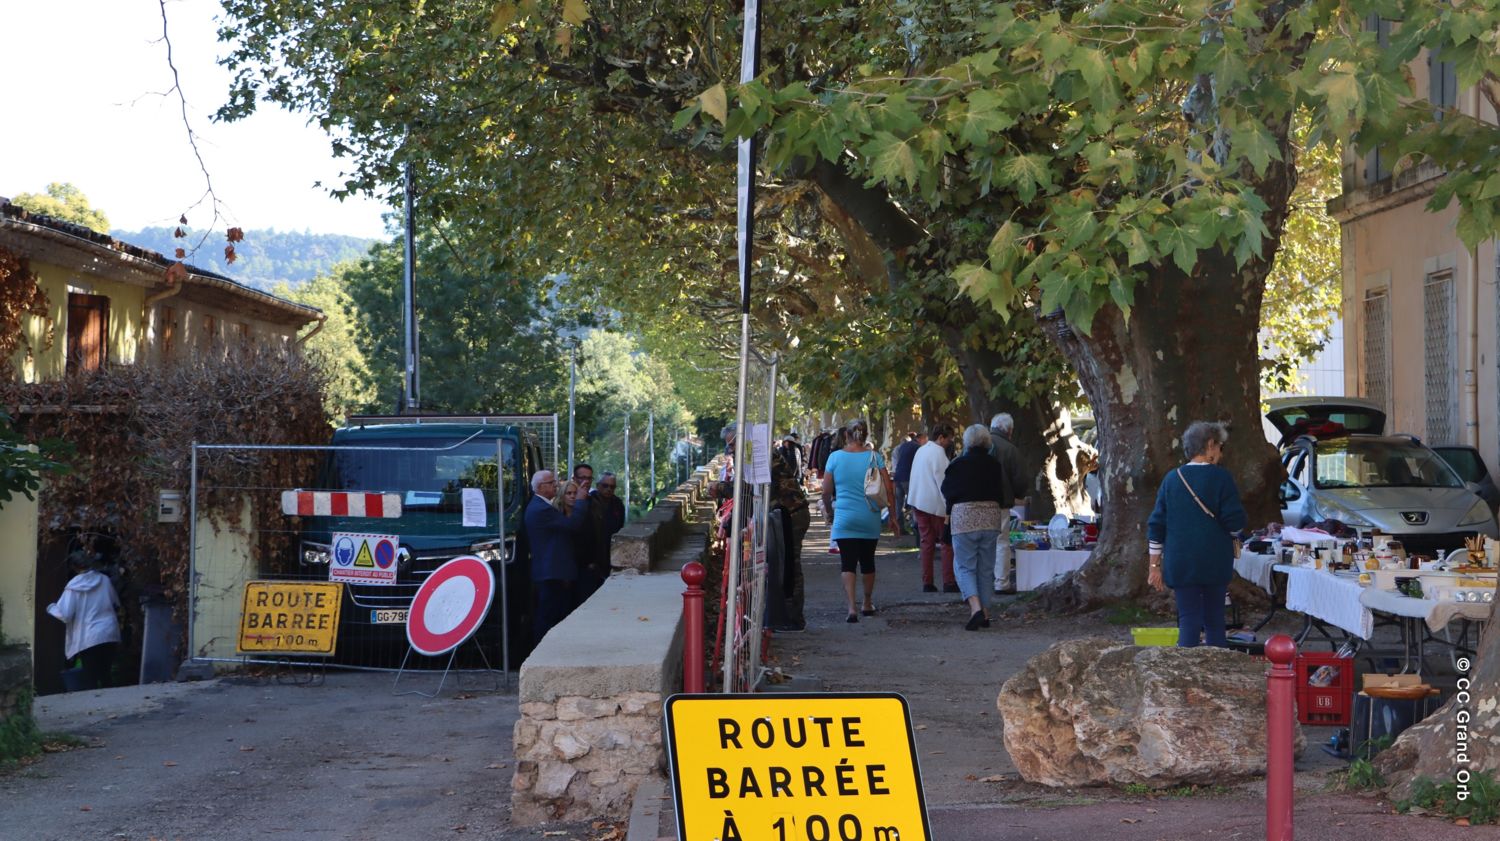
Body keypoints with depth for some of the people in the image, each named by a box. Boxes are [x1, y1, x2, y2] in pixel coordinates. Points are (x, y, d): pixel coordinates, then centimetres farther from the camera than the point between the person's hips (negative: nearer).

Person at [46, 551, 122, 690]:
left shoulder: (74, 586, -8)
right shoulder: (104, 580, 2)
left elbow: (65, 615, -11)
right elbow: (116, 604, 14)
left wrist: (51, 608, 8)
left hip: (89, 639, -4)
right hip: (110, 635, 4)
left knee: (90, 678, 5)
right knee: (105, 676, 14)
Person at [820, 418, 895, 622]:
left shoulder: (835, 457, -4)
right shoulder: (874, 457, -3)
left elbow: (826, 491, 0)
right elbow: (888, 489, -5)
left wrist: (828, 507, 20)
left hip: (844, 519, -2)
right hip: (870, 519, 2)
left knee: (847, 563, -2)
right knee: (867, 561, 17)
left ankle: (852, 607, -17)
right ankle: (868, 604, 32)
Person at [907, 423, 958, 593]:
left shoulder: (920, 451, 13)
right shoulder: (938, 453, -13)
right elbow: (943, 482, -17)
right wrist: (949, 507, -15)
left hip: (918, 502, 8)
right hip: (936, 504, -8)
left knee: (926, 543, 9)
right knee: (947, 543, -2)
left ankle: (927, 582, 8)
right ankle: (949, 582, -5)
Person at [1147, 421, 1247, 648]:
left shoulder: (1172, 479, 5)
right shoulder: (1221, 477, -6)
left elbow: (1156, 527, 6)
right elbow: (1235, 522, -10)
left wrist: (1155, 565, 10)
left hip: (1180, 563, 2)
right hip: (1215, 561, -2)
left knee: (1188, 620, 2)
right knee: (1215, 620, 9)